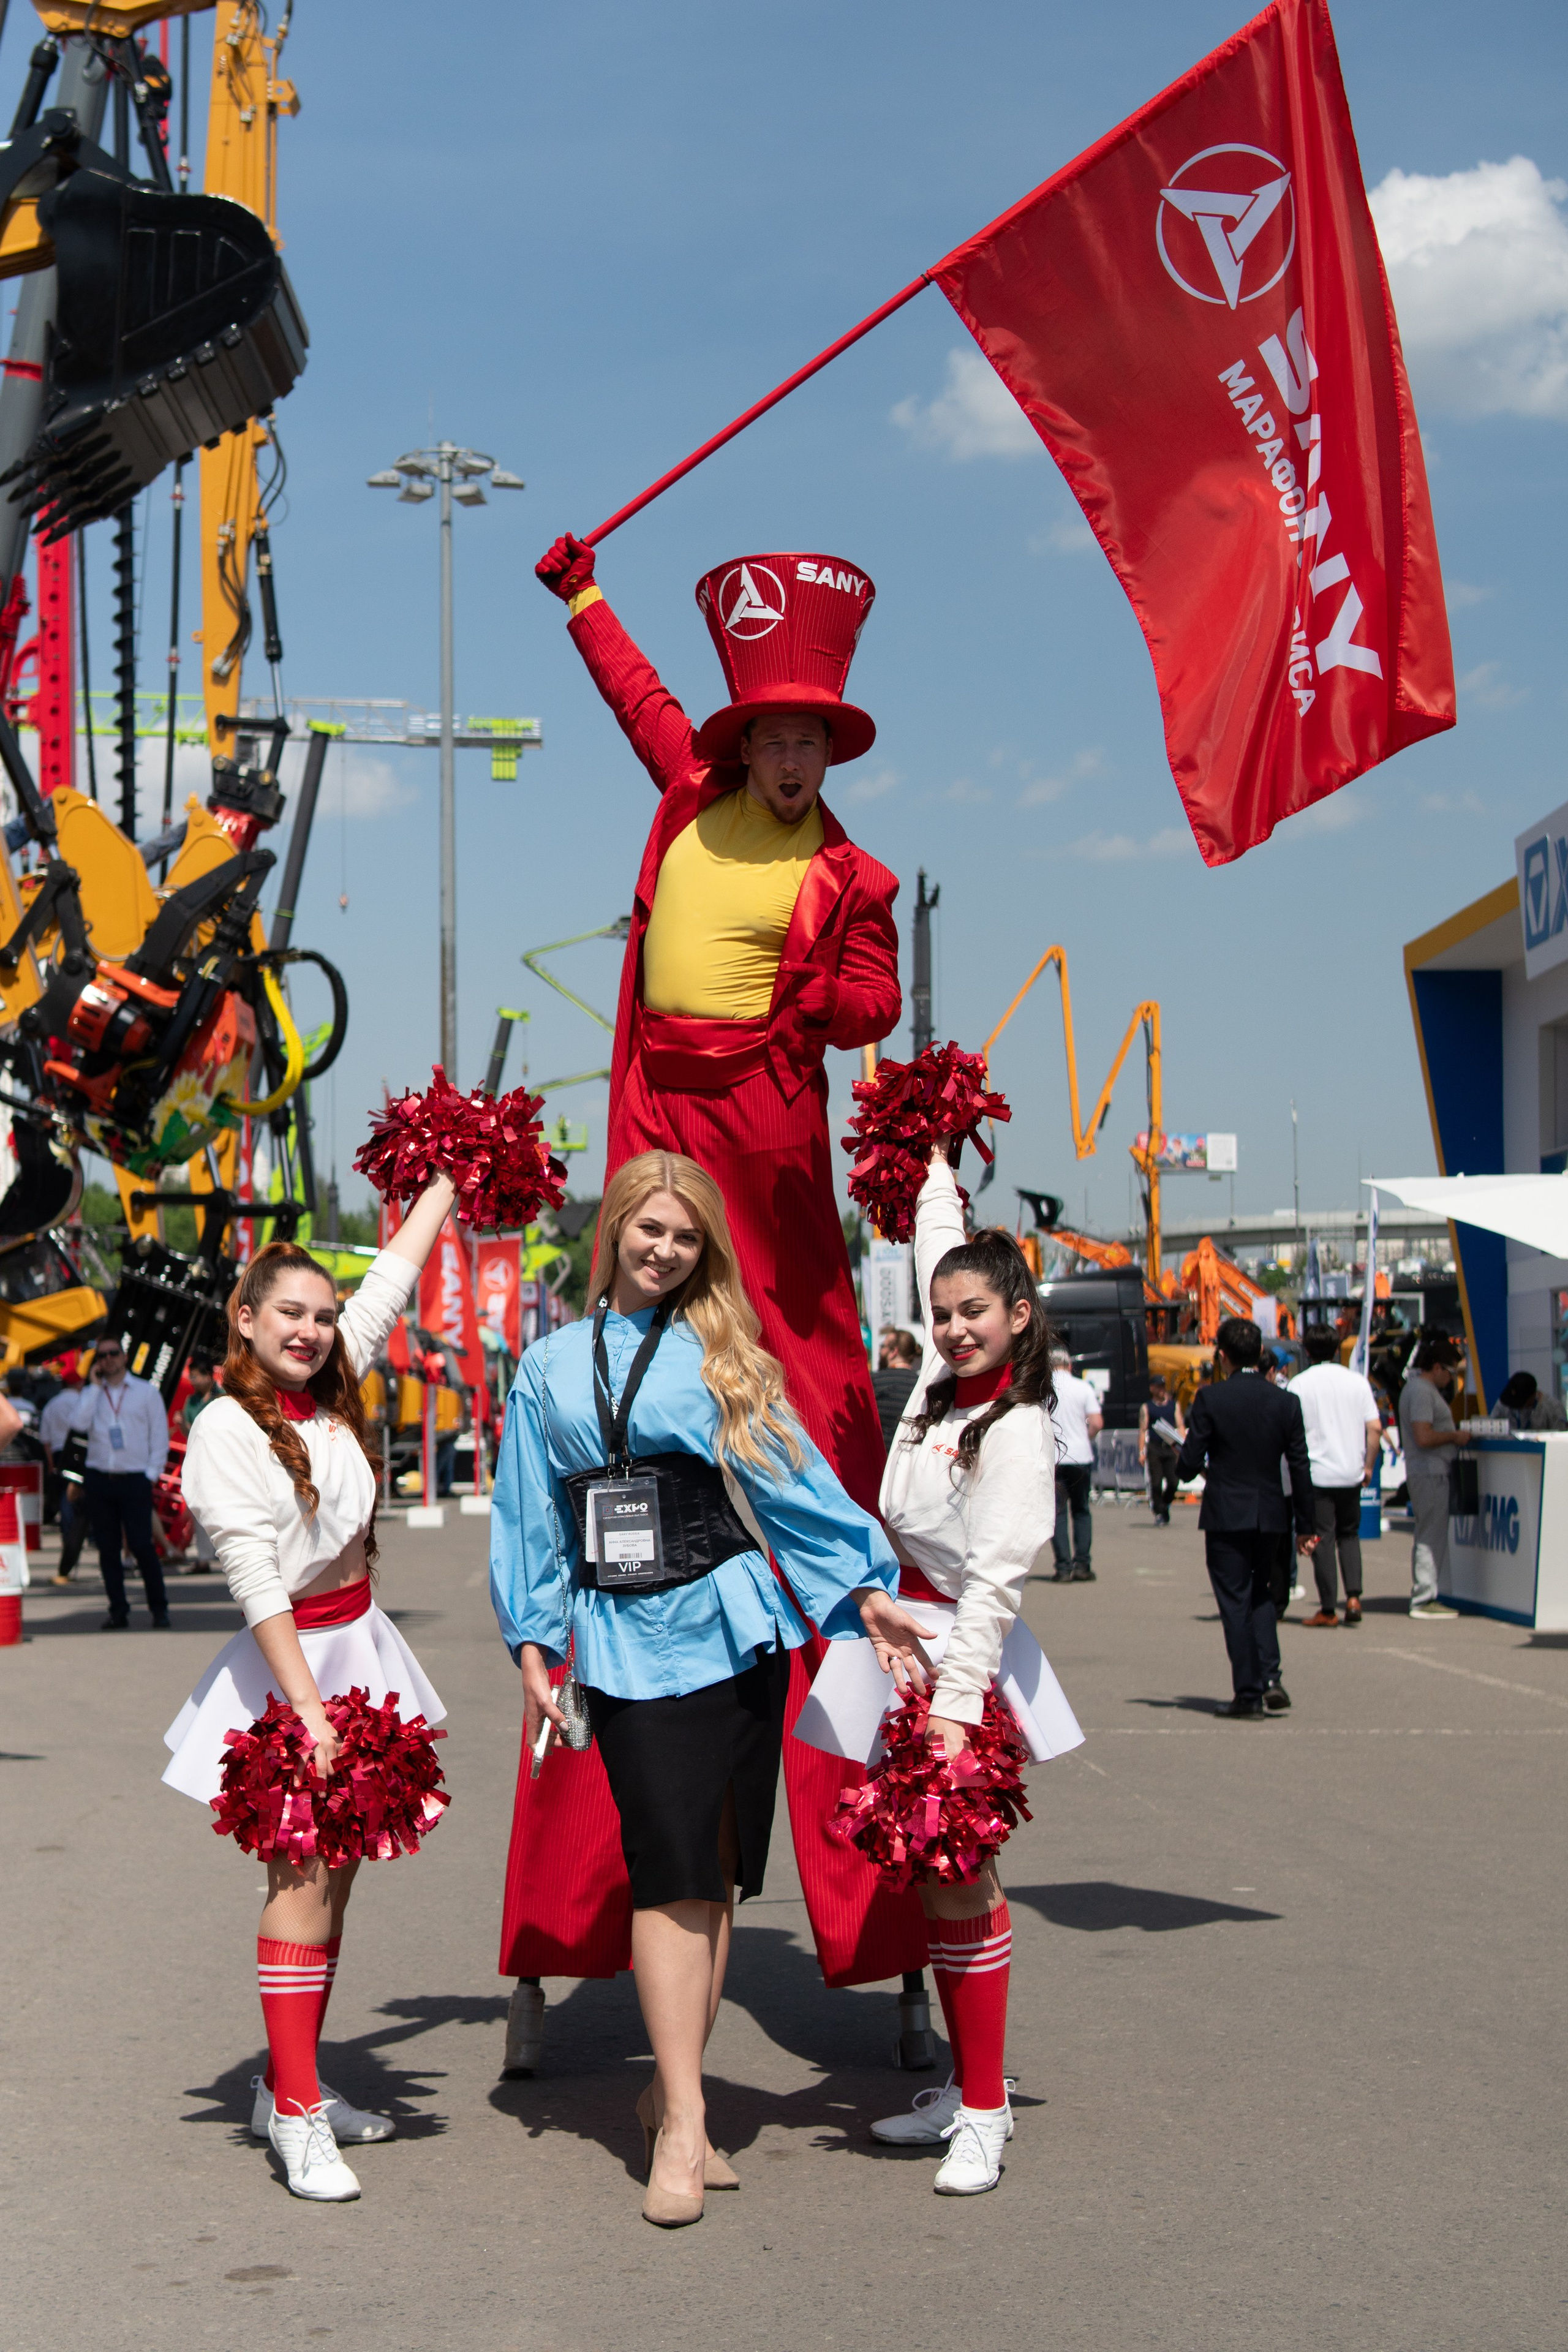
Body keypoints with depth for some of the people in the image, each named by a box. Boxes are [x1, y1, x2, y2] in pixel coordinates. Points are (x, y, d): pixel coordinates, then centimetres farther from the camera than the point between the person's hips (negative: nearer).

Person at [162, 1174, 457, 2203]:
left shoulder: (333, 1390, 6)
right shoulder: (227, 1428, -12)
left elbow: (398, 1271, 16)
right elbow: (256, 1584, -17)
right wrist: (307, 1710, -21)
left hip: (360, 1646, 7)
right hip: (289, 1661, -7)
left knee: (337, 1868, 9)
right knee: (304, 1876, -10)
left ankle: (291, 2082, 18)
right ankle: (297, 2117, -7)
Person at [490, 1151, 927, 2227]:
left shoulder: (722, 1353, 9)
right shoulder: (552, 1367, 12)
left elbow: (793, 1477, 5)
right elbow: (533, 1522, 13)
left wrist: (865, 1585, -2)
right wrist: (535, 1650, 8)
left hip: (734, 1626, 0)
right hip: (626, 1643, 0)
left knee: (715, 1876, 3)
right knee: (671, 1874, -9)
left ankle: (673, 2093, 15)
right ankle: (682, 2124, -8)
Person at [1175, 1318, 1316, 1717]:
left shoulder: (1210, 1398, -11)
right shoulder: (1286, 1401, -1)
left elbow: (1190, 1463, -10)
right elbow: (1300, 1469, 1)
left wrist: (1191, 1467, 15)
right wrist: (1305, 1526, 8)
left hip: (1225, 1515, -3)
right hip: (1270, 1515, 4)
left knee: (1235, 1602, 3)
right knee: (1262, 1594, 20)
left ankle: (1248, 1695, 3)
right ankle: (1271, 1677, 4)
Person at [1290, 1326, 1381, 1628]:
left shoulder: (1300, 1384, -5)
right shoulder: (1357, 1381, 3)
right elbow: (1375, 1428, 0)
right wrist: (1368, 1466, 10)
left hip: (1317, 1475, -3)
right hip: (1351, 1473, 3)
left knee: (1323, 1538, 2)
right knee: (1349, 1534, 17)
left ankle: (1328, 1609, 2)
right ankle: (1353, 1597, 2)